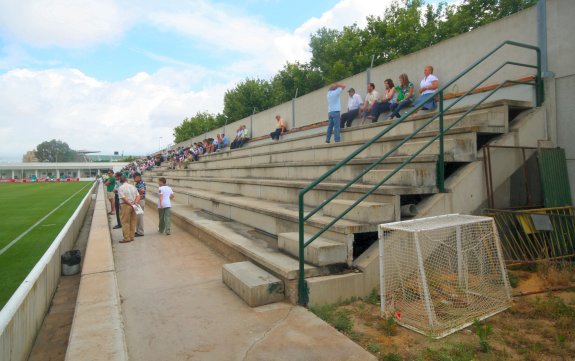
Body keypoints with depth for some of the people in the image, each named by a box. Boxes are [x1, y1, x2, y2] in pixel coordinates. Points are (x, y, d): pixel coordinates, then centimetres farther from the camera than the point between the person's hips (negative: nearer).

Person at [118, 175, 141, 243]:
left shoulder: (120, 188, -9)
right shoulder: (133, 186, 9)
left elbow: (124, 198, -18)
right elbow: (138, 196, 3)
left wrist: (131, 204, -14)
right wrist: (135, 203, -6)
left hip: (126, 205, -6)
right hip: (133, 206, 6)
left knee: (125, 222, 0)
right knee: (132, 221, 11)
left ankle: (127, 238, 2)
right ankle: (131, 237, 17)